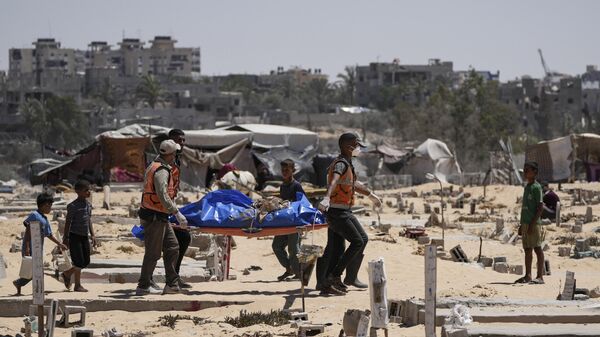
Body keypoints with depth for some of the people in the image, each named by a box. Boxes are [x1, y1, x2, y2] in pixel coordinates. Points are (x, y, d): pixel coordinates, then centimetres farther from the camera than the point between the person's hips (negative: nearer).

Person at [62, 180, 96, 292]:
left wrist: (92, 234, 13)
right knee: (79, 261, -7)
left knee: (86, 261, 9)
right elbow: (68, 222, -11)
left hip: (84, 236, 8)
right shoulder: (73, 206, -13)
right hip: (75, 236, -8)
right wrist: (66, 238, -13)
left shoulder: (88, 204, 11)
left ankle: (67, 274, 27)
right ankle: (77, 285, 5)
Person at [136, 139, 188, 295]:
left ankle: (172, 284, 11)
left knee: (172, 247, 11)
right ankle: (143, 286, 5)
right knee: (153, 253, -2)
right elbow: (163, 196, -27)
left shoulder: (154, 166, 14)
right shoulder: (162, 171, -19)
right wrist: (177, 213, -27)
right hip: (154, 218, -10)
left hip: (160, 217, 10)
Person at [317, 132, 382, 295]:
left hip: (336, 213, 10)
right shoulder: (342, 163, -14)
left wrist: (371, 195, 48)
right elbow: (334, 180, -35)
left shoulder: (345, 164, 18)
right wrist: (327, 198, -53)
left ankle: (326, 284, 5)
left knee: (335, 248, 7)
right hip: (339, 212, -10)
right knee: (359, 241, -7)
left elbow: (354, 184, 35)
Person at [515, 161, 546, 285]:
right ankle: (527, 276, 14)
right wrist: (522, 225, 22)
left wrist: (533, 223, -20)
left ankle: (540, 276, -8)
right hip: (525, 223, 9)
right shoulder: (527, 187, 19)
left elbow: (540, 207, -15)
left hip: (534, 223, -9)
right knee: (527, 249, 10)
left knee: (537, 248, -8)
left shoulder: (536, 187, -9)